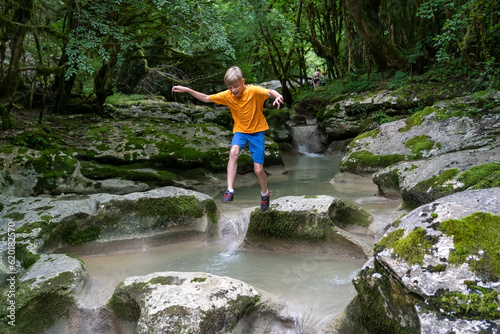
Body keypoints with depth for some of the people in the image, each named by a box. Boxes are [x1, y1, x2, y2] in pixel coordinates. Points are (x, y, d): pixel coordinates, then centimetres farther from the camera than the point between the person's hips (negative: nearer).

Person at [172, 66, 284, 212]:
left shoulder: (253, 91, -20)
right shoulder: (227, 96, -8)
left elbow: (270, 92, -34)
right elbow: (206, 98, 0)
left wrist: (277, 96, -58)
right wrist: (187, 90, -8)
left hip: (257, 131, -2)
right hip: (240, 130, 2)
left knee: (258, 169, -3)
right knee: (233, 151, -32)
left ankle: (265, 193, 28)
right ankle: (230, 190, -29)